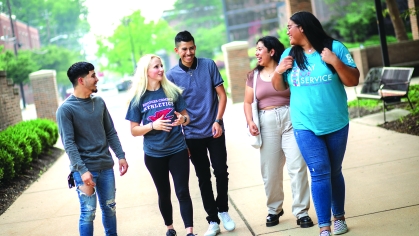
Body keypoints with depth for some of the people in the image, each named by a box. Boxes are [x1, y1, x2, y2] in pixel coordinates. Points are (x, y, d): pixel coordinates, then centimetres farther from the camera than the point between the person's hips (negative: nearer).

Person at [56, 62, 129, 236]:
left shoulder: (99, 102, 7)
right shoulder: (66, 109, -11)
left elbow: (111, 133, 13)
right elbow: (69, 144, -15)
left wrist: (121, 156, 6)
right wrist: (82, 170, -21)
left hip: (106, 166, 5)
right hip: (84, 169, -5)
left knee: (109, 207, 13)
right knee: (88, 212, -2)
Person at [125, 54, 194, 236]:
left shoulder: (172, 91, -3)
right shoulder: (138, 98, -6)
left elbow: (186, 117, 5)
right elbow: (134, 131, -3)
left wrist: (182, 119, -19)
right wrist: (153, 126, -21)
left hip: (178, 150, 0)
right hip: (154, 154, 0)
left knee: (183, 192, -2)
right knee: (164, 194, 15)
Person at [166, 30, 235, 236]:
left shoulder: (209, 65, -3)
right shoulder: (172, 75, -4)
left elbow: (221, 95, -1)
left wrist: (218, 121, -12)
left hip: (214, 131, 0)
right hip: (192, 135, 0)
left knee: (221, 172, 5)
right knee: (203, 178, 7)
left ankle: (223, 210, 28)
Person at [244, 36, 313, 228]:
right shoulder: (254, 75, 12)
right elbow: (248, 102, 11)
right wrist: (250, 121, -3)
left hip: (291, 120, -3)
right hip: (266, 124, 3)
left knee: (297, 167, -7)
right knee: (270, 171, 7)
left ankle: (301, 212, 0)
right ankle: (274, 209, 24)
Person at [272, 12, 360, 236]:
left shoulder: (335, 47, -6)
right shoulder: (289, 54, 4)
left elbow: (353, 81, -7)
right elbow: (279, 88, 12)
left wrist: (335, 62, -21)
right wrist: (278, 71, -7)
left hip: (336, 124, 0)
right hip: (305, 127, 1)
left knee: (334, 172, 13)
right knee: (320, 174, -6)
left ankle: (339, 217, 29)